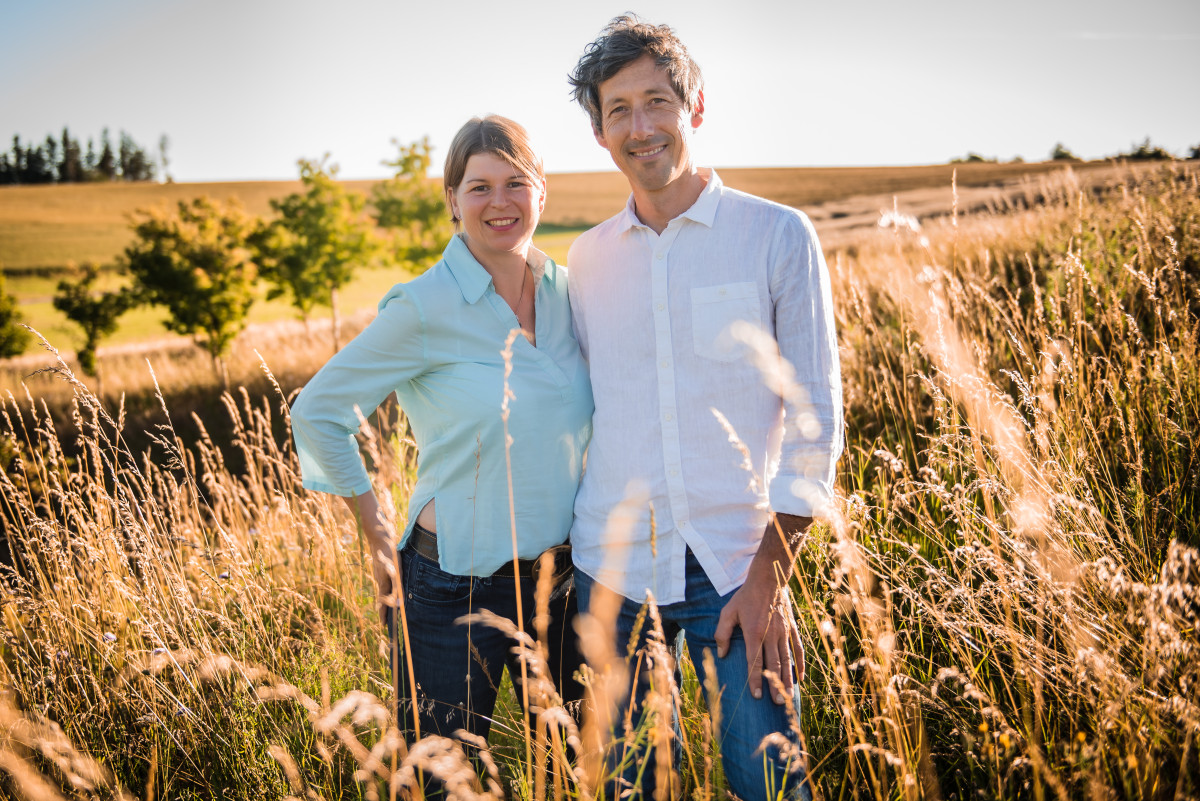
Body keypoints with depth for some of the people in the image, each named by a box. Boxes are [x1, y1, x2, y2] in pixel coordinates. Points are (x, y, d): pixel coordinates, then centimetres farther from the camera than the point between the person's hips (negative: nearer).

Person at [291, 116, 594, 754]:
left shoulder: (566, 292, 2)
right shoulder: (425, 309, -14)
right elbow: (318, 412, -5)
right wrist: (376, 531, -3)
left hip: (560, 577, 5)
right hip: (456, 586, -5)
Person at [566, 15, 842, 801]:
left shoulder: (779, 236, -2)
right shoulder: (587, 258, 9)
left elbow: (815, 417, -4)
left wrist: (770, 574, -10)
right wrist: (590, 575, 11)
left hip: (738, 570, -3)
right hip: (612, 569, 3)